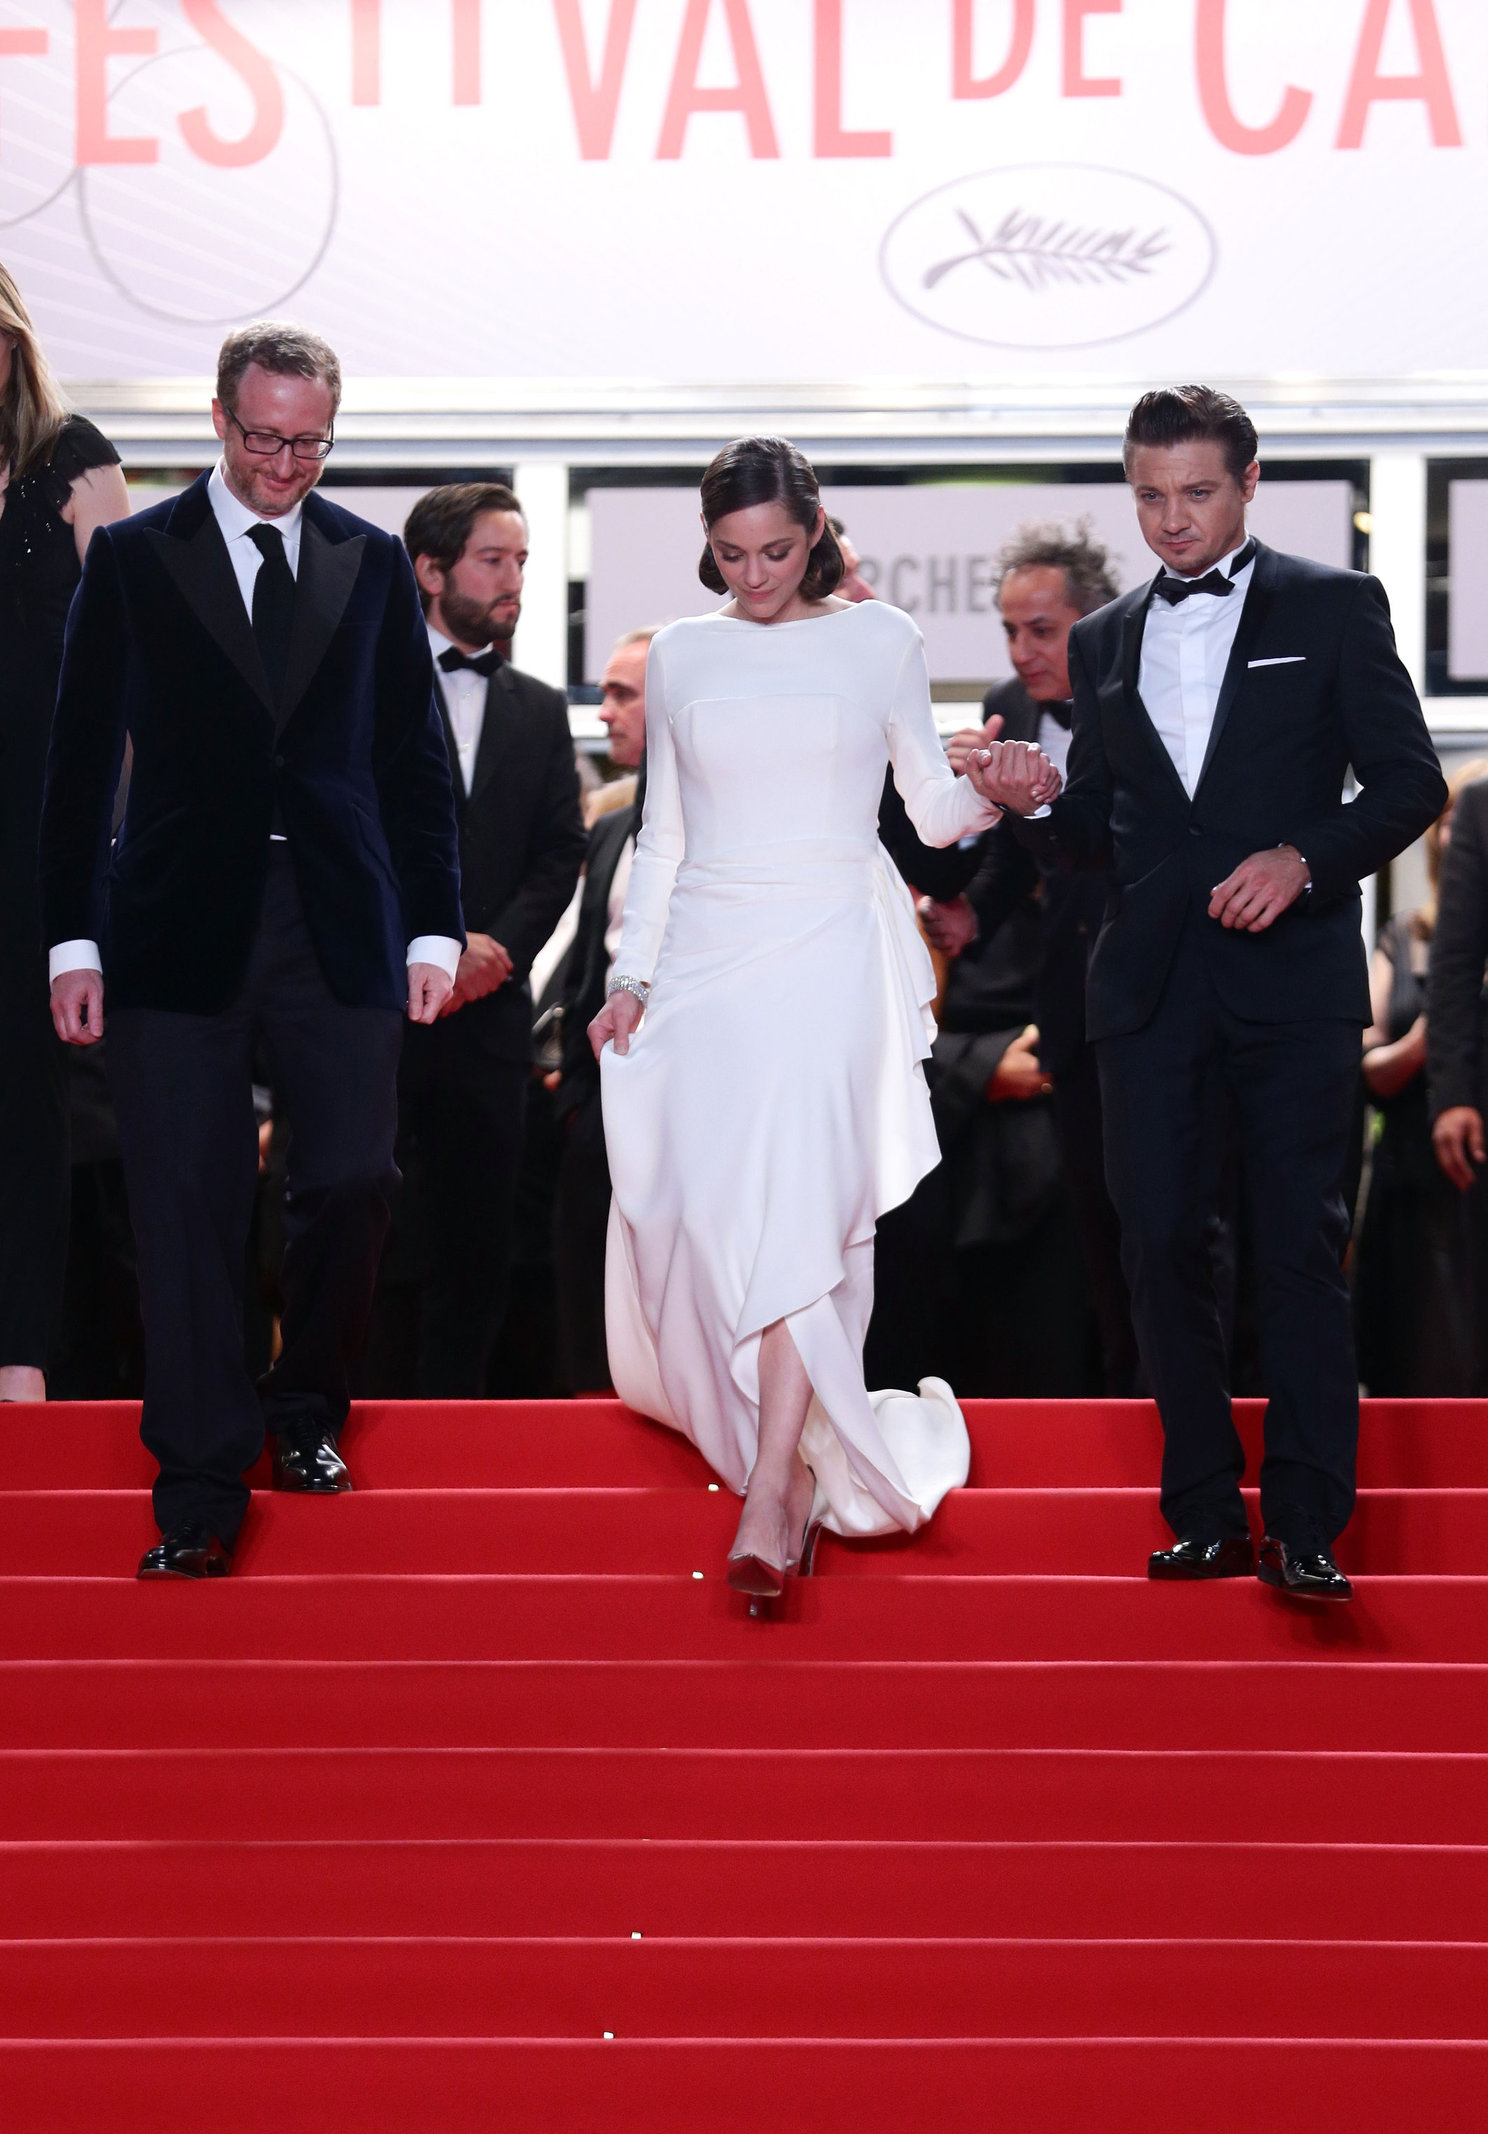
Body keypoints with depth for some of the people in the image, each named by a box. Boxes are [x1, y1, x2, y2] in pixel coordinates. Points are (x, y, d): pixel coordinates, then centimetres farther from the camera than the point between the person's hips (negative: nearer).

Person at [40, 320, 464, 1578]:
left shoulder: (373, 564, 11)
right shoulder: (135, 559, 6)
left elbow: (415, 759, 12)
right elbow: (82, 758, 5)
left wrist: (435, 929, 5)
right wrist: (73, 939, -1)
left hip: (340, 924, 2)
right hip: (180, 927, -1)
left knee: (352, 1181, -5)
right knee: (188, 1206, -3)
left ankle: (305, 1410, 22)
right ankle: (201, 1495, 2)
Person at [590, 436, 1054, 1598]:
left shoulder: (879, 640, 5)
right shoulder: (681, 654, 12)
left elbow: (936, 810, 8)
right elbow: (662, 837, 14)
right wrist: (630, 977, 6)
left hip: (831, 955, -3)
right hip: (706, 957, 3)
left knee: (795, 1205, -16)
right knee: (696, 1207, -2)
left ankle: (773, 1493, -20)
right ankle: (800, 1447, 18)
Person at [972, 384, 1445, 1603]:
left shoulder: (1332, 608, 5)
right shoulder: (1104, 641, 17)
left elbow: (1409, 781, 0)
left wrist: (1303, 858, -15)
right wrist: (1034, 804, -3)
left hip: (1292, 976, -4)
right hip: (1150, 986, 4)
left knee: (1302, 1248, -6)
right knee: (1162, 1244, 2)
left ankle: (1306, 1526, -5)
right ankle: (1205, 1517, 10)